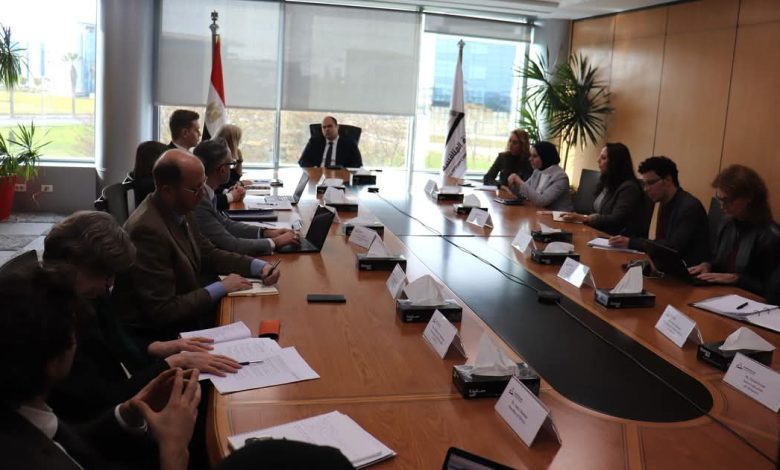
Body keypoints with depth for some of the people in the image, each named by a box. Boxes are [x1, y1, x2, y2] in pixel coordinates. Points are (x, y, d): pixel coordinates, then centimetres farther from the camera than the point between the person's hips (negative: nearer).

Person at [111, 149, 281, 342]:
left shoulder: (180, 209, -4)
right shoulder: (148, 230, -28)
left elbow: (207, 253, 11)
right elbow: (162, 311, -26)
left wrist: (258, 266, -3)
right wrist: (221, 288, -19)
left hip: (182, 313, 7)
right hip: (157, 332, -7)